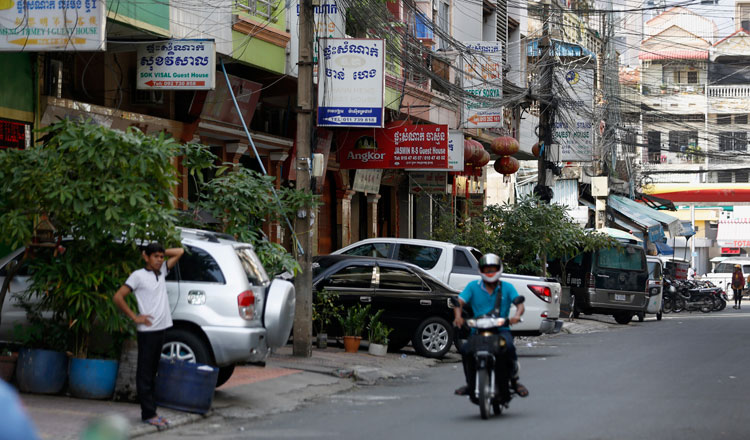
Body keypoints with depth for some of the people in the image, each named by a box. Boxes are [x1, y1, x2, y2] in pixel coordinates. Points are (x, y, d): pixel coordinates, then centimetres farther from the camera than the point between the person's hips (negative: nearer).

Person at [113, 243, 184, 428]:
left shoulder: (161, 272, 13)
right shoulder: (138, 276, -6)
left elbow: (179, 252, 20)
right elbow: (118, 297, -9)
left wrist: (162, 252, 9)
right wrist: (135, 317, -9)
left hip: (161, 328, 7)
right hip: (148, 330, -7)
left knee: (151, 371, 11)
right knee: (145, 373, -4)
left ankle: (149, 411, 14)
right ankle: (149, 414, -6)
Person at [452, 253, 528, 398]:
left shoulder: (507, 287, 9)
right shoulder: (473, 287, 10)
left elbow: (519, 304, -3)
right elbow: (460, 302, 0)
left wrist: (517, 315, -26)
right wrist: (458, 316, -22)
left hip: (501, 329, -1)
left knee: (509, 346, -33)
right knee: (465, 350, -27)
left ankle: (514, 380, -10)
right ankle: (470, 384, -6)